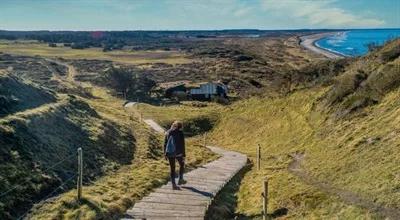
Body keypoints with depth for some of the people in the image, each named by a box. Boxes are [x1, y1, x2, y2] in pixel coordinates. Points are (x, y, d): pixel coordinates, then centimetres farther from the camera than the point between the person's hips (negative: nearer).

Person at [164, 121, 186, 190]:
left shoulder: (168, 132, 4)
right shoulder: (180, 133, -9)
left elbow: (165, 144, 7)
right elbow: (182, 145, -11)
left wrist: (165, 154, 13)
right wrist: (183, 155, -6)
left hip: (169, 153, 4)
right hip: (178, 153, -3)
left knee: (172, 168, 10)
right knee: (182, 164, 23)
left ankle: (173, 185, 11)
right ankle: (180, 179, 28)